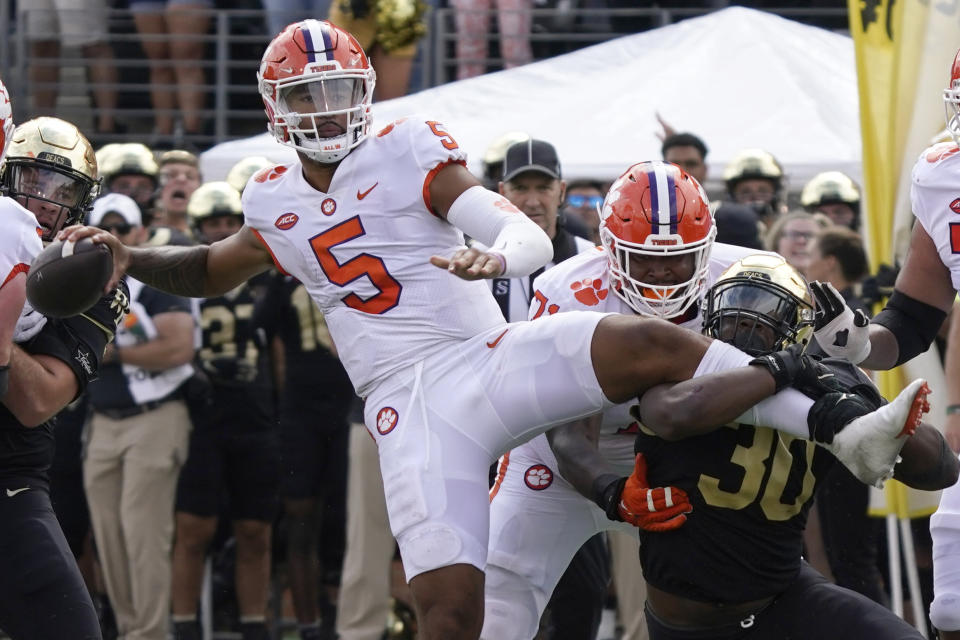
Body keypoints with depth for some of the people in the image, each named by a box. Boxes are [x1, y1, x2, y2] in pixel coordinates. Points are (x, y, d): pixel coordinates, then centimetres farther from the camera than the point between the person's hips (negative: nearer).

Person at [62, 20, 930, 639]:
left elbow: (533, 238, -9)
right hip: (409, 409, 2)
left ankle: (841, 428, -22)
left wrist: (497, 254, -32)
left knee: (653, 345, -27)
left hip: (487, 363, -1)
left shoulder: (407, 154, 2)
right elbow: (212, 271, 36)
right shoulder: (275, 205, 14)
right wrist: (131, 259, 19)